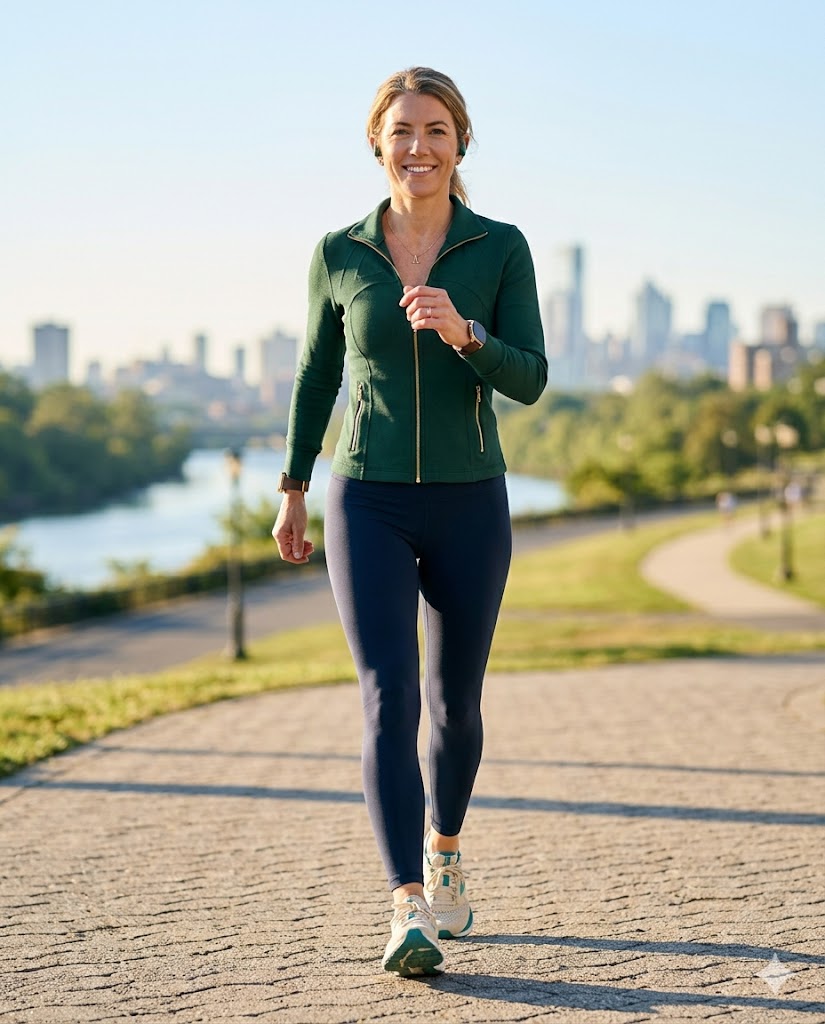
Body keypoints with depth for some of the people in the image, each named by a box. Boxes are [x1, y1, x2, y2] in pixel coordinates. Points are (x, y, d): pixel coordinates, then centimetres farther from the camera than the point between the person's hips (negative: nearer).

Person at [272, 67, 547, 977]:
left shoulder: (500, 248, -3)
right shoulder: (340, 253, 0)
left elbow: (528, 381, -9)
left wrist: (462, 331, -29)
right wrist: (292, 489, 16)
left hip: (468, 508, 1)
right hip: (368, 505, -1)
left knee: (454, 703, 12)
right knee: (388, 698, -16)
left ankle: (444, 850, 40)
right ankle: (410, 914, -19)